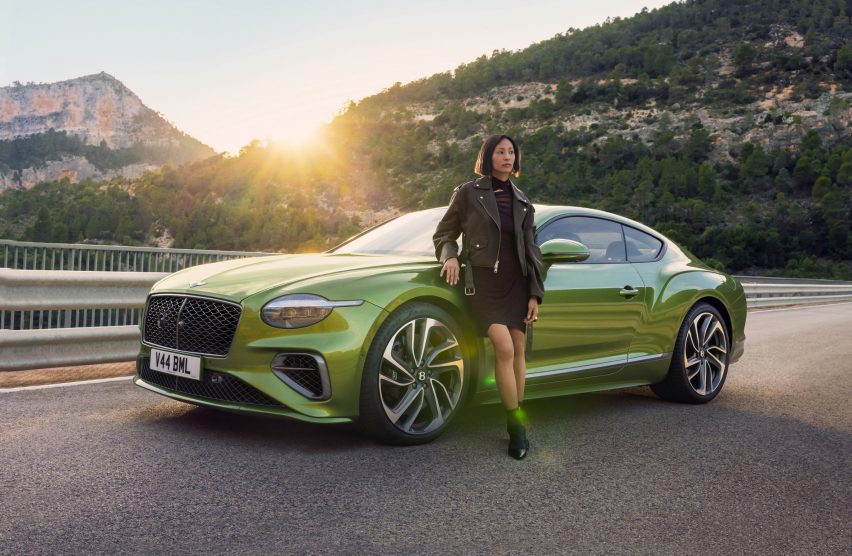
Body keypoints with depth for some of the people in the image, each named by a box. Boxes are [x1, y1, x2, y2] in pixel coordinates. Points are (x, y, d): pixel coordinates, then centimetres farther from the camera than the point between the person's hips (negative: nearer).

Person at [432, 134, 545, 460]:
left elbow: (532, 251, 15)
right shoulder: (468, 193, 4)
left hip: (516, 282, 4)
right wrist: (450, 256, -14)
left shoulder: (522, 203, 15)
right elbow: (444, 234, 8)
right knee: (504, 348, -19)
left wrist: (535, 294, 8)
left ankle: (516, 421, 11)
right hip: (483, 280, -4)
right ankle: (517, 425, -9)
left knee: (518, 350, -1)